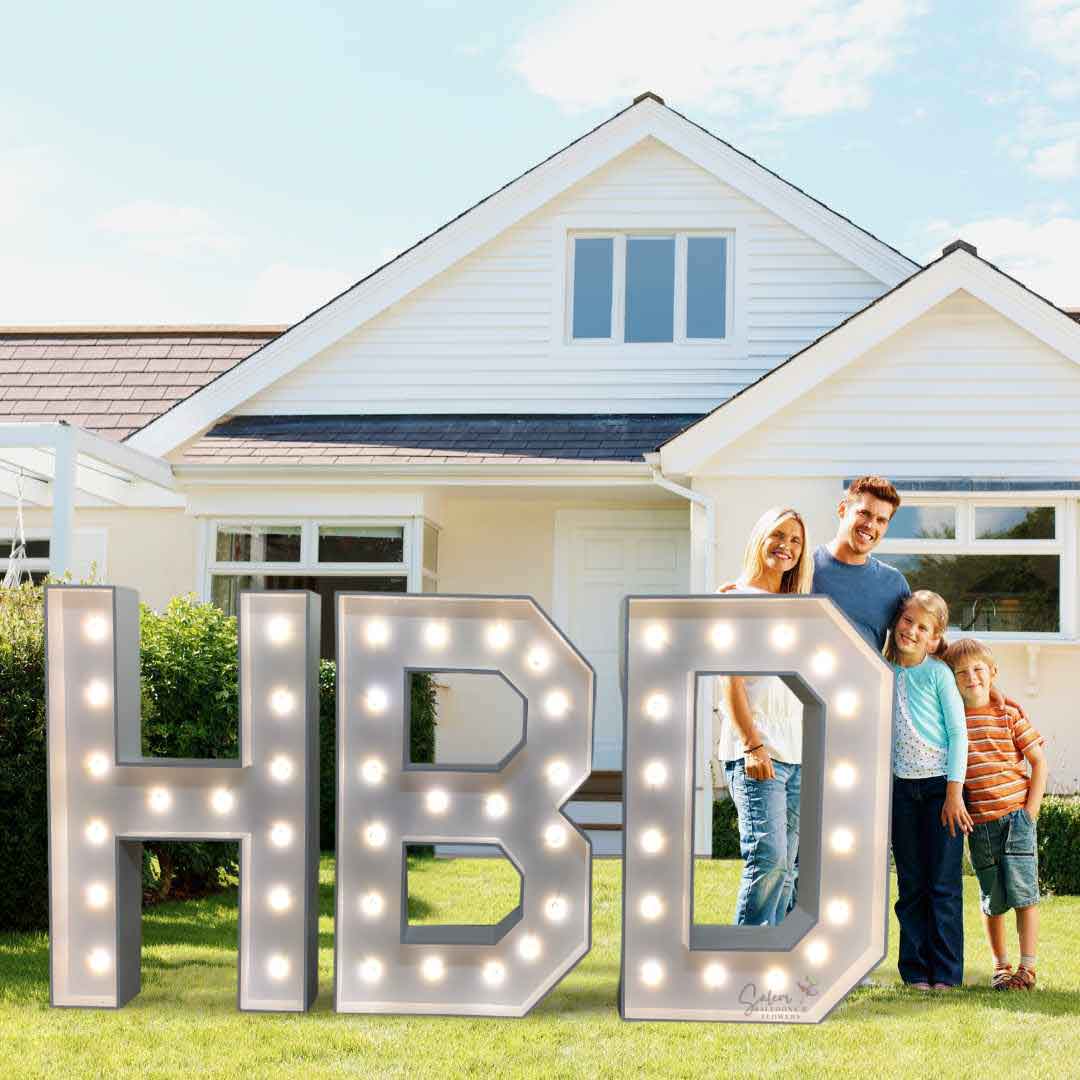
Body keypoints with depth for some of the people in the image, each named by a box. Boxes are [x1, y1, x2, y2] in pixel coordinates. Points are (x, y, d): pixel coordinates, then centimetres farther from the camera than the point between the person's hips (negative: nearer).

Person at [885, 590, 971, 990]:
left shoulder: (938, 673, -6)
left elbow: (958, 733, -7)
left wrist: (954, 792, -12)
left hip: (941, 787, -4)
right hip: (902, 788, 4)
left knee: (943, 884, -1)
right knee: (911, 885, 7)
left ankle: (945, 971, 5)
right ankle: (915, 969, 13)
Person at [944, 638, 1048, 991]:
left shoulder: (1008, 714, 0)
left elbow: (1039, 761, 3)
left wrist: (1031, 810, -4)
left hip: (1016, 815, -2)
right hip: (978, 823, 2)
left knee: (1023, 892, -4)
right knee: (992, 900, 10)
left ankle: (1027, 966, 5)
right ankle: (1000, 965, 23)